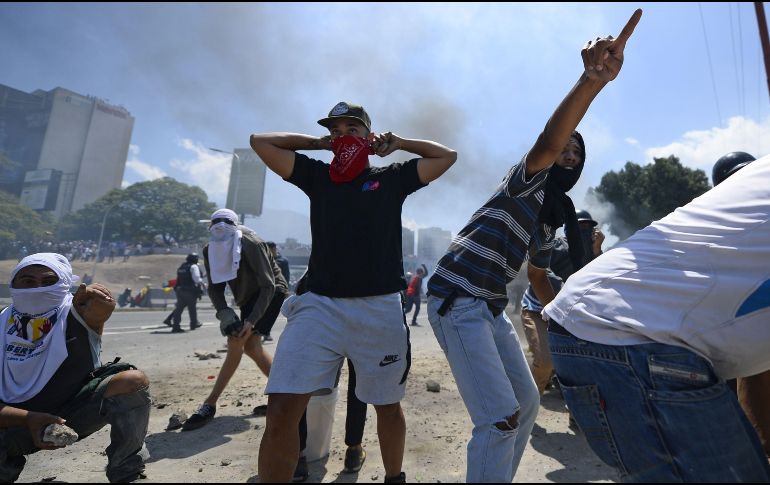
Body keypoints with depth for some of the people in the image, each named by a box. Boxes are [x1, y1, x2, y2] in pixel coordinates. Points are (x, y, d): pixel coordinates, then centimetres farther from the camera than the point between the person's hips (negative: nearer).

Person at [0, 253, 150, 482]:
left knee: (132, 381, -30)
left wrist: (96, 299, -61)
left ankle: (126, 473, -9)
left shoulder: (74, 314, -13)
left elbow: (101, 307, -39)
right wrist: (30, 419, -27)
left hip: (77, 411, -2)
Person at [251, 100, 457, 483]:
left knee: (388, 407, 16)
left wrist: (396, 143, 15)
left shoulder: (392, 177, 11)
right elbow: (260, 141, 14)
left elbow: (447, 155, 14)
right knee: (280, 411, -11)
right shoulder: (317, 175, 13)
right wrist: (319, 143, 15)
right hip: (320, 305, 1)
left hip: (380, 309, 0)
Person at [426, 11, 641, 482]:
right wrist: (593, 80, -46)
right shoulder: (527, 179, -8)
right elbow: (547, 143, -32)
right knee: (500, 418, -13)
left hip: (492, 305, 9)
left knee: (527, 403, 17)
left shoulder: (555, 211, 18)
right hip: (457, 299, -9)